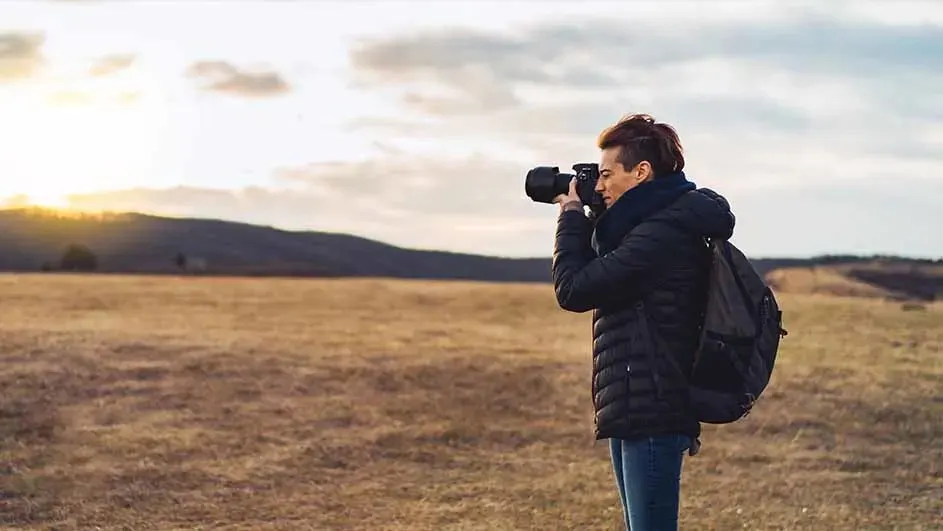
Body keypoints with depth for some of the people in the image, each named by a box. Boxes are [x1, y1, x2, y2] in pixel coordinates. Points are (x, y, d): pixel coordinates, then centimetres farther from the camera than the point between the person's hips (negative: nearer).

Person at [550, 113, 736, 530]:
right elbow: (599, 278, 25)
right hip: (636, 413, 11)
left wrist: (571, 215, -3)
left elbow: (572, 289, -17)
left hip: (652, 415, -11)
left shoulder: (665, 233, -19)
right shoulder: (664, 223, 14)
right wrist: (583, 222, 12)